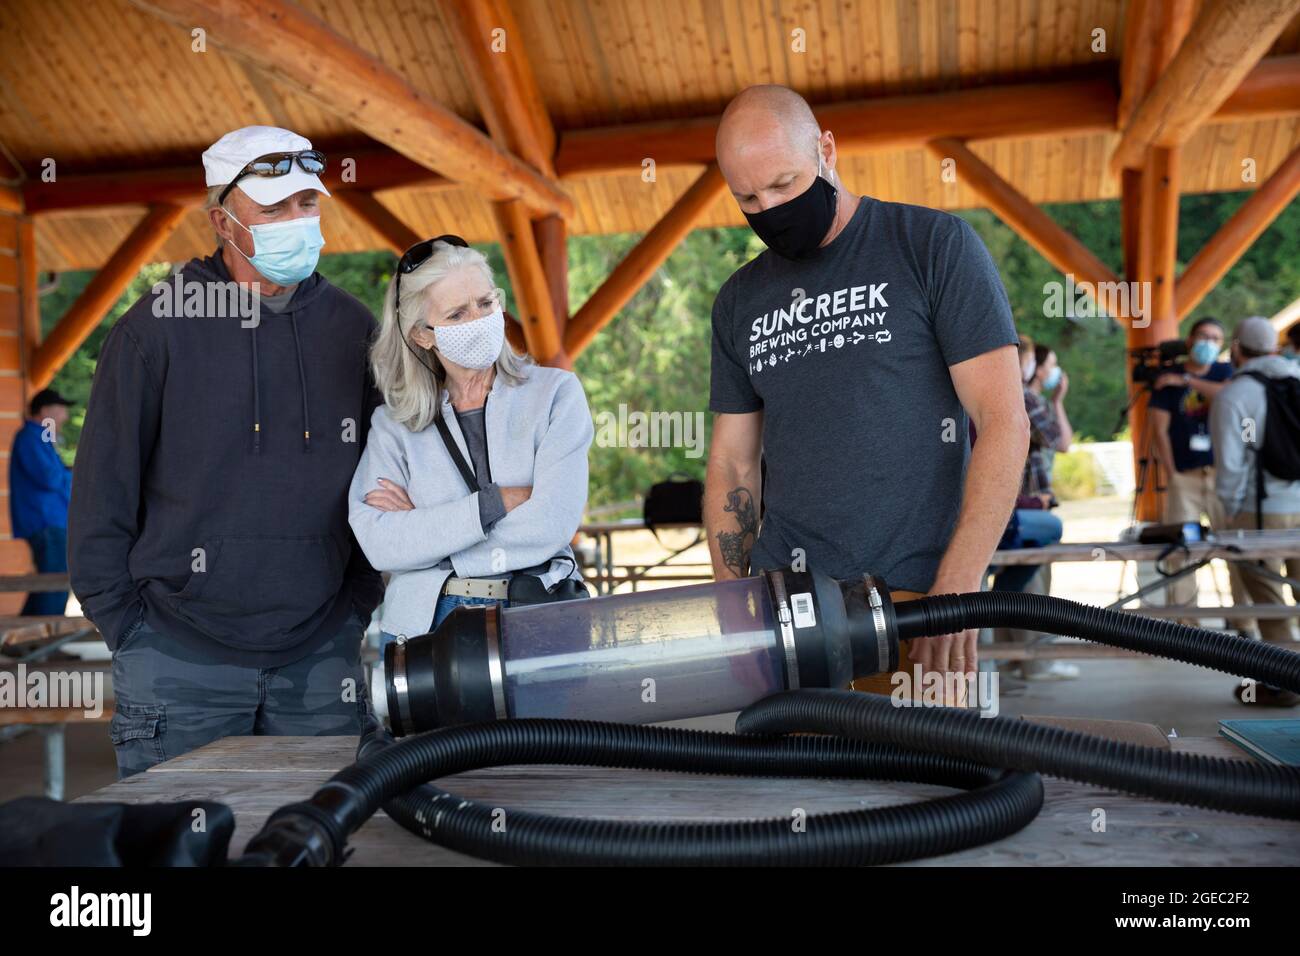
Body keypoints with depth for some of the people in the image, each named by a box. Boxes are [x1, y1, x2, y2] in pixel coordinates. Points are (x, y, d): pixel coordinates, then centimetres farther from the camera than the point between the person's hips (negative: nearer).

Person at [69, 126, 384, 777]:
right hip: (180, 665, -2)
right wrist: (126, 627, -2)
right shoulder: (156, 330, -3)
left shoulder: (353, 329, 5)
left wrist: (358, 610, 6)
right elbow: (101, 495, 0)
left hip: (321, 660, 3)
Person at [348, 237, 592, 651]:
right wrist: (505, 500, -11)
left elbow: (552, 525, -9)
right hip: (423, 621, 1)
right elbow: (380, 545, -7)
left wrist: (424, 524, -3)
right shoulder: (393, 423, 8)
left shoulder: (555, 392, 3)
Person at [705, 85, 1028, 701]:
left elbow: (1005, 424, -7)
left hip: (913, 593, -3)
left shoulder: (936, 247, -1)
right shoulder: (739, 301, 12)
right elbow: (732, 465, 14)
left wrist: (956, 591, -15)